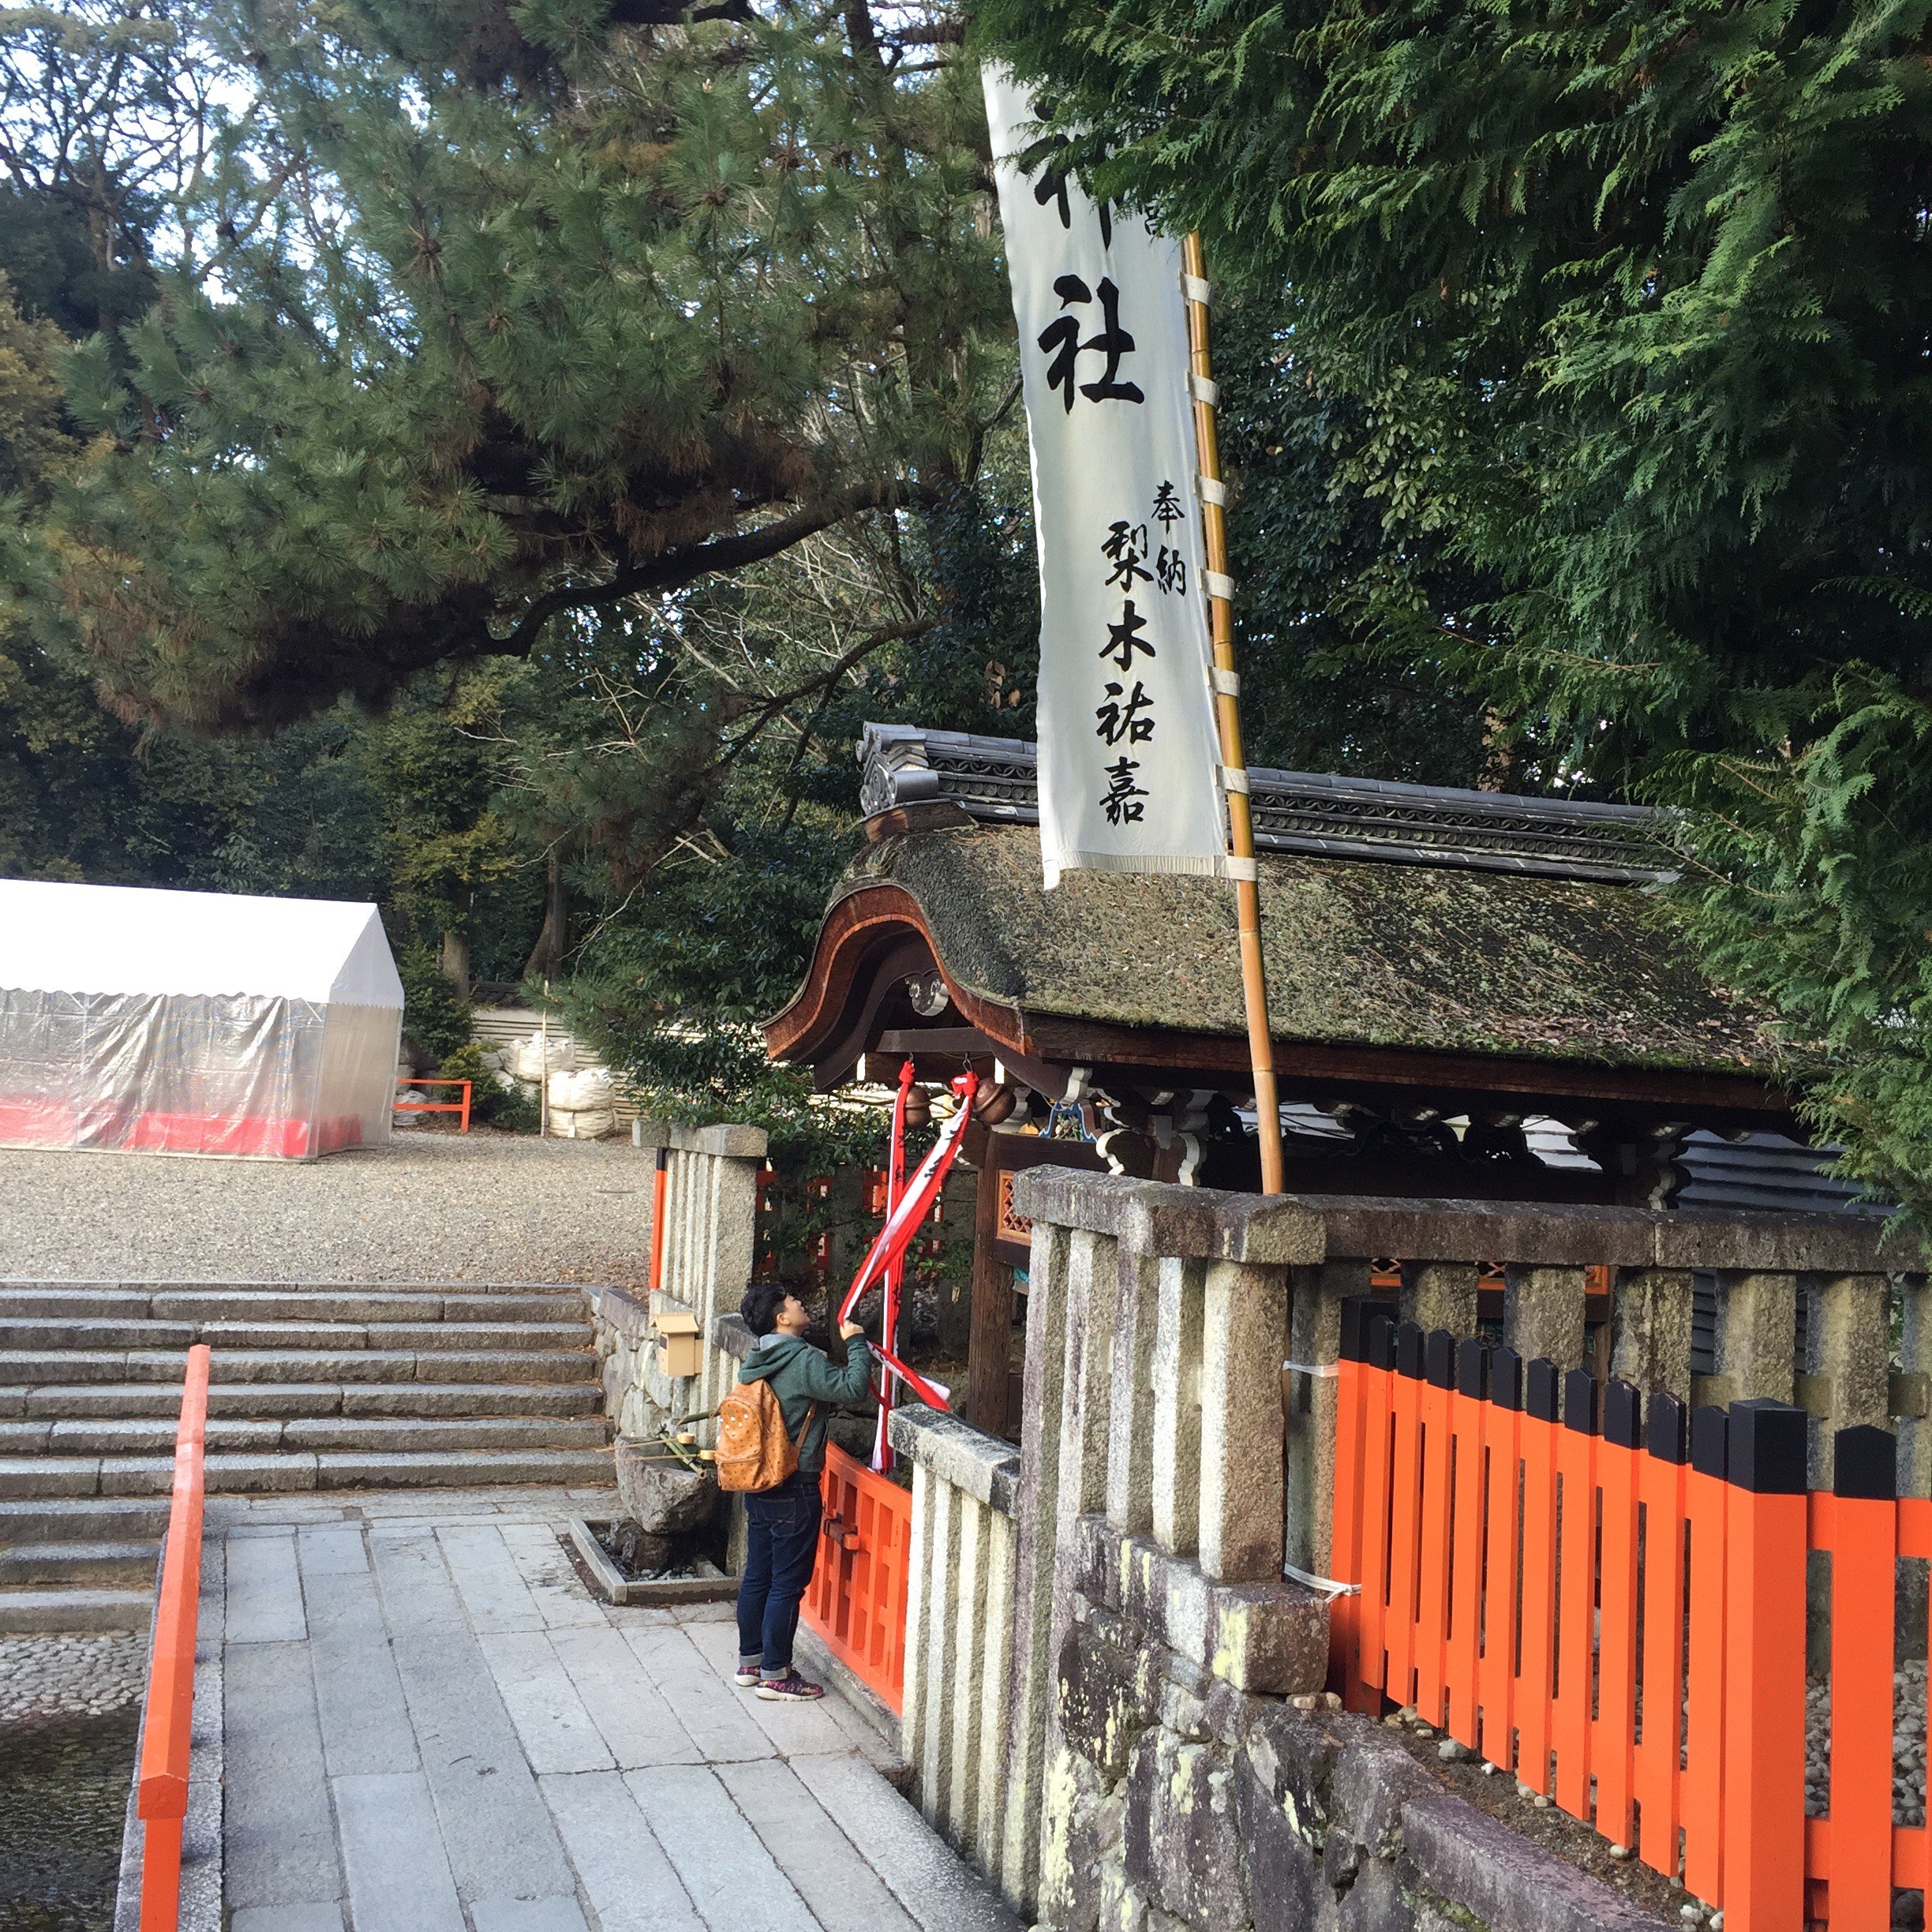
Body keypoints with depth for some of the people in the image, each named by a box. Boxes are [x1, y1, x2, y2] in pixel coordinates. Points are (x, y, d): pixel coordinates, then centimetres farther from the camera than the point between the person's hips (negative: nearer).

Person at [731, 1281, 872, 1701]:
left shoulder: (757, 1360, 8)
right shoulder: (803, 1361, -19)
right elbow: (853, 1387, -25)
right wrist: (855, 1343, -13)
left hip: (758, 1486, 9)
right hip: (795, 1489, -9)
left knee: (757, 1576, 16)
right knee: (788, 1583, 1)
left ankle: (749, 1661, 27)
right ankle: (774, 1675, 8)